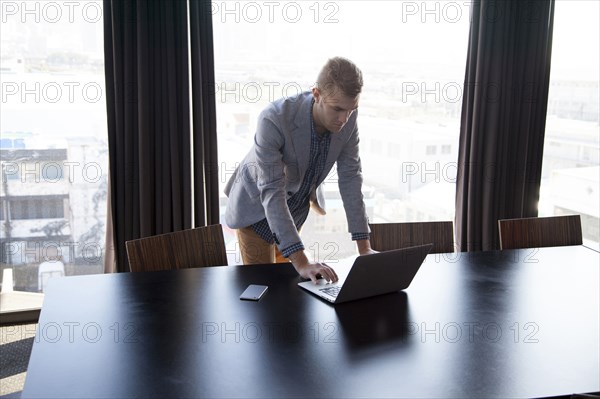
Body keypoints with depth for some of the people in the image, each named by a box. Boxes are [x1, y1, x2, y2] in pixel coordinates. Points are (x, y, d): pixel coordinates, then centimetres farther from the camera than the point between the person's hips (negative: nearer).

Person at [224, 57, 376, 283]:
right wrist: (301, 263, -47)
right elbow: (271, 193, -41)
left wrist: (364, 247, -20)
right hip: (258, 204, -4)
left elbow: (350, 177, -16)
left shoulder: (347, 117, -23)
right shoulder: (273, 120, -40)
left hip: (298, 201, 5)